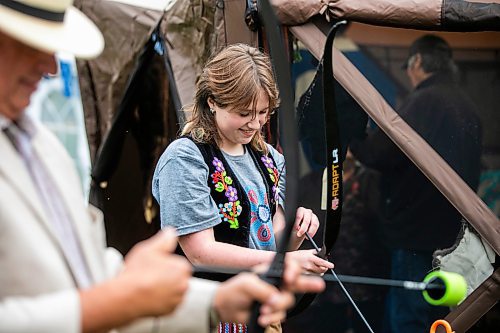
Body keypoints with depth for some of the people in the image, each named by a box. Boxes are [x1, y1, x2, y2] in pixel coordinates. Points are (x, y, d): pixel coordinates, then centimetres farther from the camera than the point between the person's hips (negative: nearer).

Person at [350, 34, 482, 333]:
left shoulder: (425, 101, -14)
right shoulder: (467, 105, 13)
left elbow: (381, 154, -22)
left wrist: (351, 139, -2)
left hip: (419, 232, -9)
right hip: (453, 231, 9)